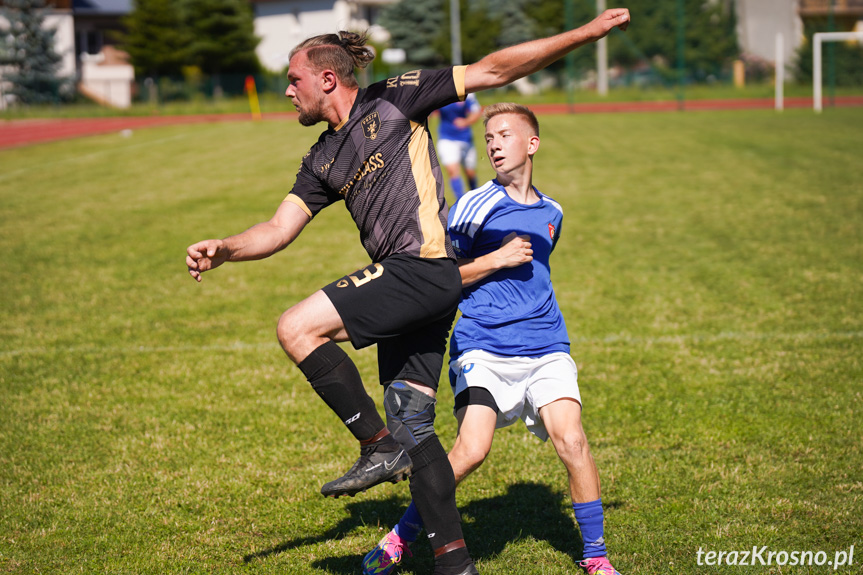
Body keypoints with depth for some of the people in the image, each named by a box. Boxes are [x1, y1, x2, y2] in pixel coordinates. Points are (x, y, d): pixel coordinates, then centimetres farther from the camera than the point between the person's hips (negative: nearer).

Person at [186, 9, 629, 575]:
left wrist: (585, 33, -1)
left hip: (422, 267, -8)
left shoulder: (393, 100, 1)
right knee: (412, 426, 6)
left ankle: (380, 446, -9)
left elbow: (491, 71, 1)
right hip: (410, 287, 8)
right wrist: (223, 249, -4)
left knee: (297, 328, -16)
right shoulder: (322, 162, 21)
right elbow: (279, 229, 15)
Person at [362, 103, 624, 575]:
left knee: (570, 438, -16)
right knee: (472, 448, -20)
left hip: (545, 348, 4)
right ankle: (401, 537, 0)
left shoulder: (551, 213, 15)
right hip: (483, 348, -4)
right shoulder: (474, 207, -1)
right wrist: (498, 259, -9)